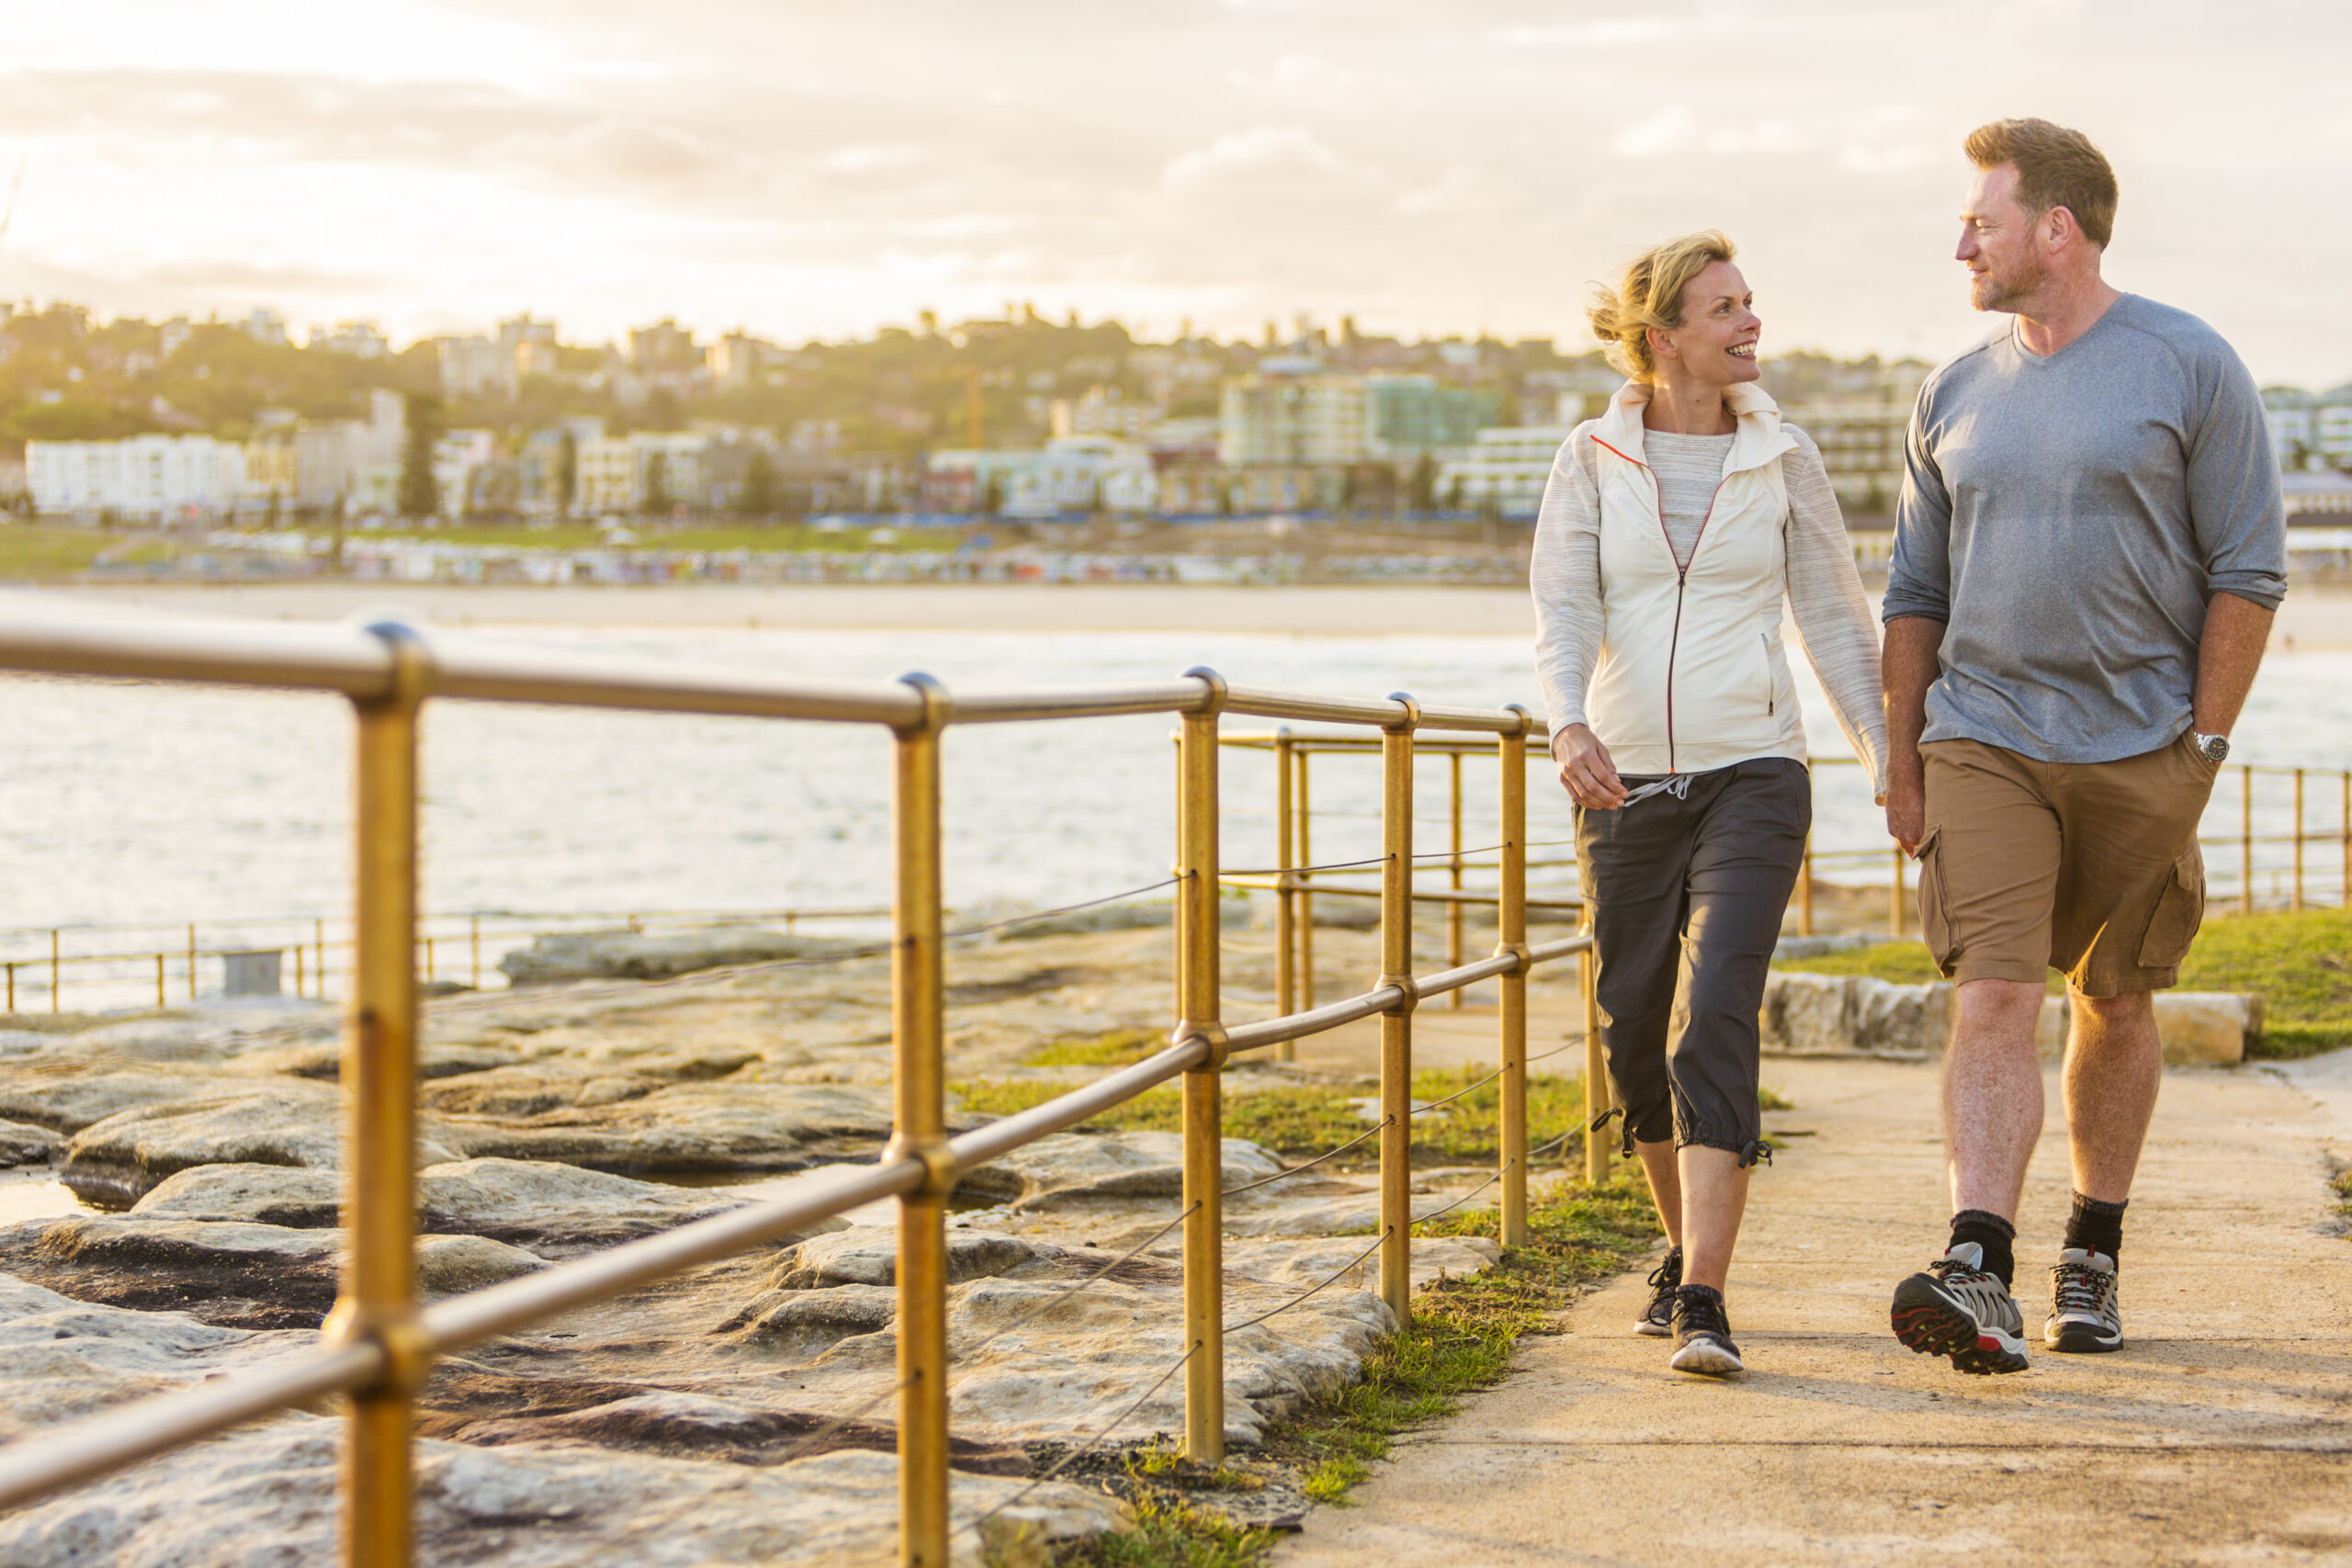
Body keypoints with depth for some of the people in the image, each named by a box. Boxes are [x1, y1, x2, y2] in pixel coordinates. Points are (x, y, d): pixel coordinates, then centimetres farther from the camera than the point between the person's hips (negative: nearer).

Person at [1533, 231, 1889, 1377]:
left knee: (1715, 1023, -16)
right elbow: (1563, 609, -8)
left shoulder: (1781, 457, 4)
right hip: (1625, 783, 2)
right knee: (1636, 1038, 9)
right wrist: (1568, 725, -27)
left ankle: (1703, 1300, -19)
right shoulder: (1591, 460, 2)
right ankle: (1685, 1243, 33)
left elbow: (1834, 616, 9)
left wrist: (1888, 758, 5)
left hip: (1750, 776, -1)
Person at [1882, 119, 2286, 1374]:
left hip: (2138, 749, -2)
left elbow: (2247, 574, -3)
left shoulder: (2191, 369, -3)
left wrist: (2200, 746, -7)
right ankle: (1978, 1275, -22)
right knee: (1993, 996, -12)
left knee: (2113, 1004, 9)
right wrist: (1901, 763, 9)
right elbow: (1915, 595, 15)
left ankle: (2092, 1257, 25)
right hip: (1980, 741, 2)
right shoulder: (1954, 397, 10)